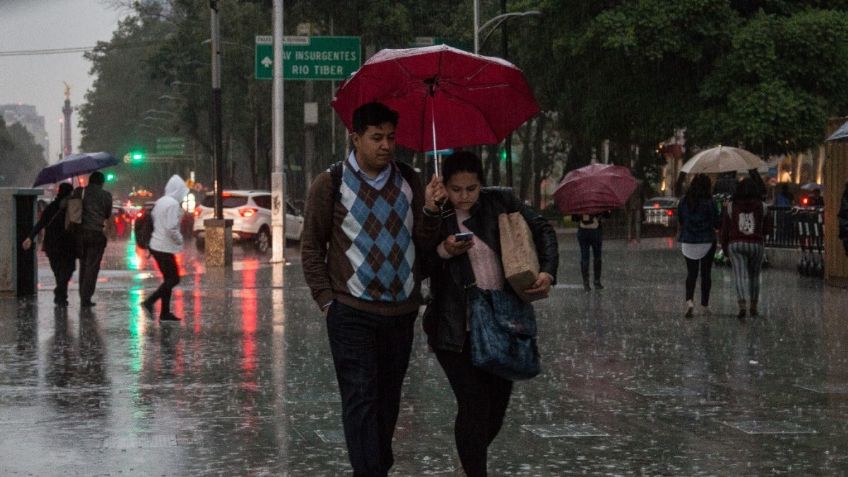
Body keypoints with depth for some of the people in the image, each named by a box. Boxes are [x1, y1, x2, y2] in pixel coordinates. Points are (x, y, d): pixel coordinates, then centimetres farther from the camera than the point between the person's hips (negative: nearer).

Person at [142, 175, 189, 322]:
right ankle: (149, 302, -13)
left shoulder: (160, 201, 11)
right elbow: (171, 228, -24)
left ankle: (165, 312, 12)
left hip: (156, 244, 9)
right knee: (173, 279, -4)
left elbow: (153, 217, 18)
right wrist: (180, 240, -7)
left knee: (169, 279, 13)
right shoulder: (173, 204, -16)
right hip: (166, 247, -9)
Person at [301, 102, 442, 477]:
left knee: (388, 400, 12)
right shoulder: (331, 185, -2)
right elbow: (312, 247, 3)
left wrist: (429, 209, -11)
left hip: (401, 312, 4)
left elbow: (423, 241, 7)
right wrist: (326, 299, -4)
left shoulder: (409, 181, 8)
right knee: (361, 400, -9)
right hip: (352, 313, -4)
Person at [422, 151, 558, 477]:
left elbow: (542, 230, 7)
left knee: (499, 399, 13)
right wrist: (443, 252, -21)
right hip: (456, 328, -4)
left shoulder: (500, 202, 0)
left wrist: (547, 272, -8)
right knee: (474, 405, -11)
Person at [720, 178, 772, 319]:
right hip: (756, 245, 1)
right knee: (754, 276, 18)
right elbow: (767, 228, 7)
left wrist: (724, 248, 13)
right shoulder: (762, 207, 0)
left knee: (740, 276, -6)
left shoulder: (730, 207, 0)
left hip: (736, 244, -1)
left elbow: (724, 230, 2)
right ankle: (753, 307, 23)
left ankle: (742, 306, -25)